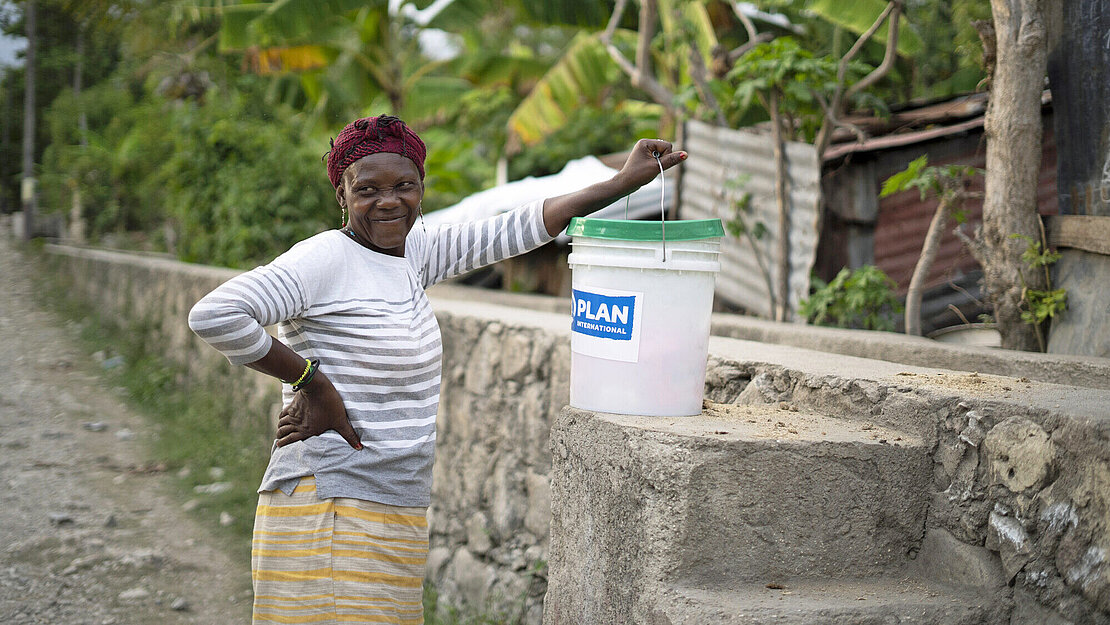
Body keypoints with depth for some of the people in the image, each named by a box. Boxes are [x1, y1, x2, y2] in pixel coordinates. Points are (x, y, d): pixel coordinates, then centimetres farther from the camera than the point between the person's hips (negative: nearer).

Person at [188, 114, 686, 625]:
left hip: (389, 515, 8)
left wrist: (624, 182, 15)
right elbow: (213, 315, -22)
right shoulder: (325, 259, -12)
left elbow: (512, 232, 16)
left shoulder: (410, 251, 11)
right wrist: (311, 380, -15)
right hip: (329, 513, -8)